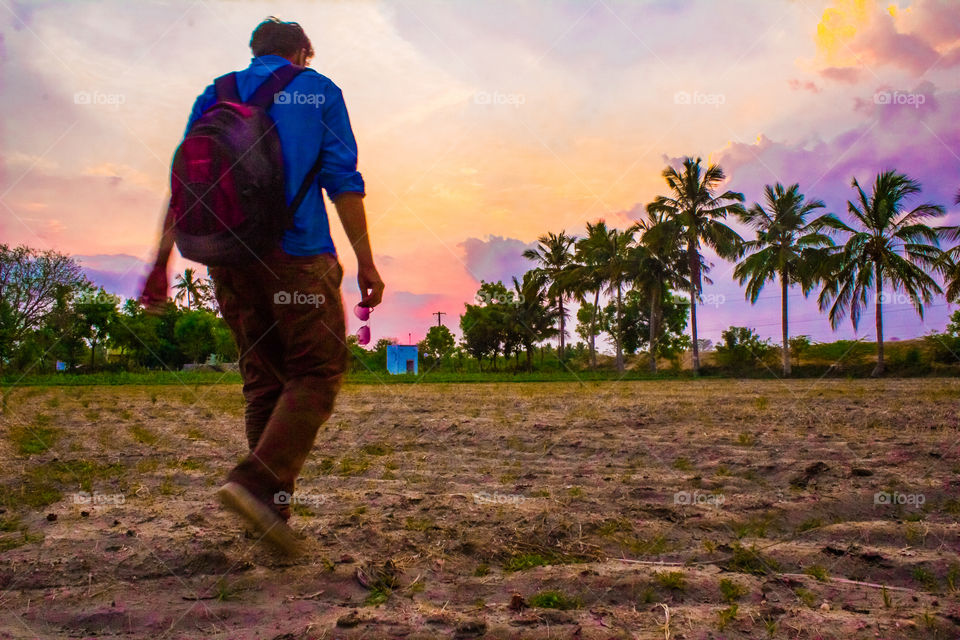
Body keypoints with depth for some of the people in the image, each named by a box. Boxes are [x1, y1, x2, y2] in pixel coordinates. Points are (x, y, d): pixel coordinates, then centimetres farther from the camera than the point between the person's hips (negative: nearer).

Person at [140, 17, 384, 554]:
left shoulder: (215, 96, 18)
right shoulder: (319, 92, 7)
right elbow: (343, 181, -1)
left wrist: (160, 264, 10)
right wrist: (366, 263, 0)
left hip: (229, 257, 5)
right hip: (297, 252, -5)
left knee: (264, 378, 11)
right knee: (318, 372, 1)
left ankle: (273, 509, 9)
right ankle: (256, 481, -18)